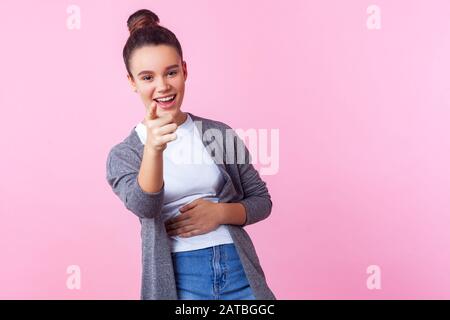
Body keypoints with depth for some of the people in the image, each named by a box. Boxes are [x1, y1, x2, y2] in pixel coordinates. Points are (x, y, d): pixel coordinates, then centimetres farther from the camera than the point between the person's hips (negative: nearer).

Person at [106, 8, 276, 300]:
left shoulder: (221, 134, 4)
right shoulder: (123, 155, 0)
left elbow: (261, 200, 7)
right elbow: (143, 206, -18)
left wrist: (220, 213, -11)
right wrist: (153, 148, -35)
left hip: (240, 271, 2)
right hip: (179, 280, -1)